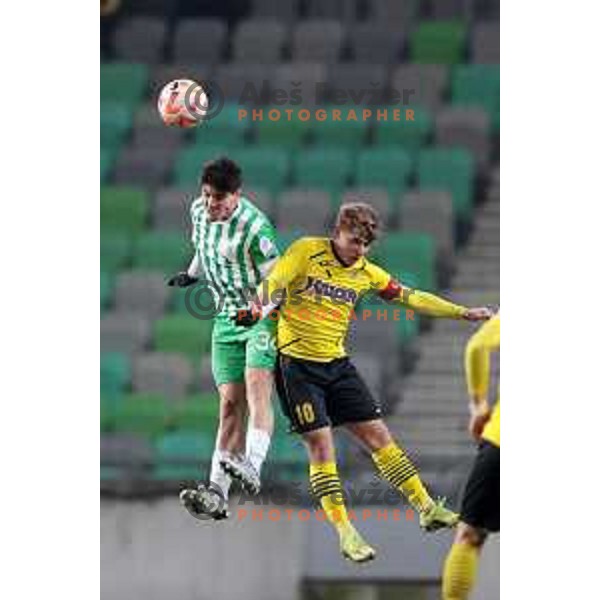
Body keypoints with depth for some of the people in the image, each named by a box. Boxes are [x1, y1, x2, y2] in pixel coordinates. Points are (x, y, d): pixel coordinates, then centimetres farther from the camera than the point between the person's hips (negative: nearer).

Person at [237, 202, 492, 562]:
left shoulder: (366, 273, 5)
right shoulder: (307, 251, -9)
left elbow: (410, 298, 12)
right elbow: (274, 283, -21)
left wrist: (463, 313, 11)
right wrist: (262, 307, -43)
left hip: (336, 363, 5)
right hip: (297, 362, -5)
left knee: (378, 434, 4)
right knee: (320, 442, -10)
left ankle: (427, 509, 10)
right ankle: (344, 531, -6)